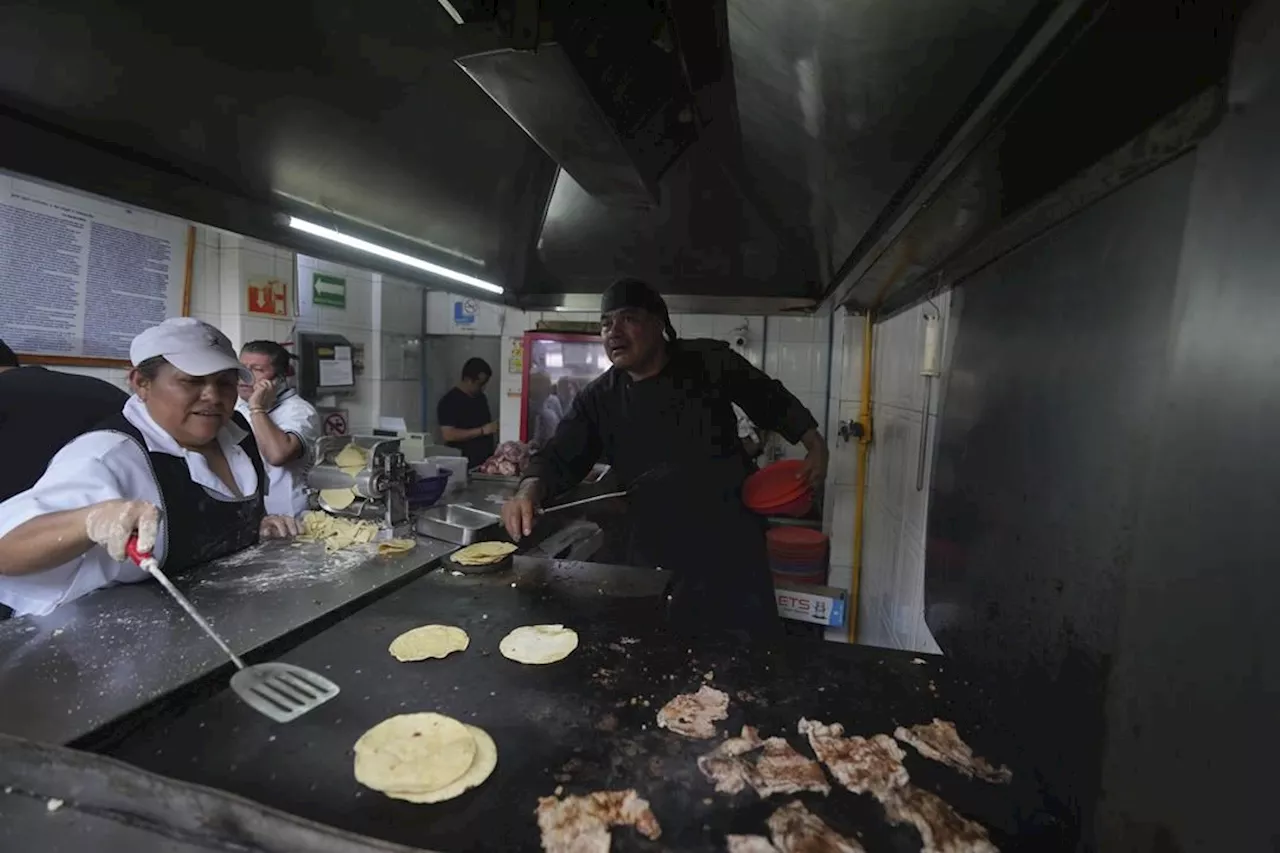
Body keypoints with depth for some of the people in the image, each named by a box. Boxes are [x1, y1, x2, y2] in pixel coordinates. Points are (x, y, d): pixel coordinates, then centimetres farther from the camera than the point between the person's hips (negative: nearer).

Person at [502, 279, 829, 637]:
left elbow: (772, 401, 6)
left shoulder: (711, 361, -6)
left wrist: (816, 447, 1)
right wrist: (530, 491, -26)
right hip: (655, 561, 2)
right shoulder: (598, 400, -2)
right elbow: (560, 457, -6)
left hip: (733, 550, -2)